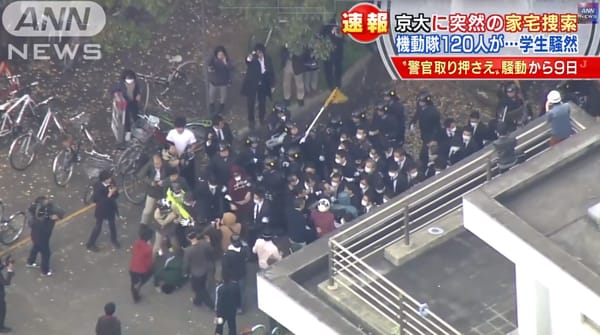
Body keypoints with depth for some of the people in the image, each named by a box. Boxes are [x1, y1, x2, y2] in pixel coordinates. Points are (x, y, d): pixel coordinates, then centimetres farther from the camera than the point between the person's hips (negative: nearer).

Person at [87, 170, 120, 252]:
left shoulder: (111, 184, -10)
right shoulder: (98, 187, -27)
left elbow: (116, 195, -1)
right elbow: (97, 200, -28)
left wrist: (114, 192, -25)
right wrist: (109, 195, -34)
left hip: (111, 208, 6)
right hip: (101, 209, -6)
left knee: (112, 224, 23)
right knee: (98, 227, 6)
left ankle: (114, 240, 48)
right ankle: (90, 244, 23)